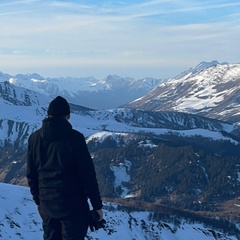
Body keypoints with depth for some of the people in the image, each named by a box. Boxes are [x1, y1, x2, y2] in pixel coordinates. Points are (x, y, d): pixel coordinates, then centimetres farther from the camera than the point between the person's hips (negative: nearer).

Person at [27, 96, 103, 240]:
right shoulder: (74, 138, -16)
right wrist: (97, 205, -5)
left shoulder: (34, 138, 0)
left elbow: (31, 175, 8)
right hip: (73, 206, -5)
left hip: (47, 205, 5)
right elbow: (88, 174, -14)